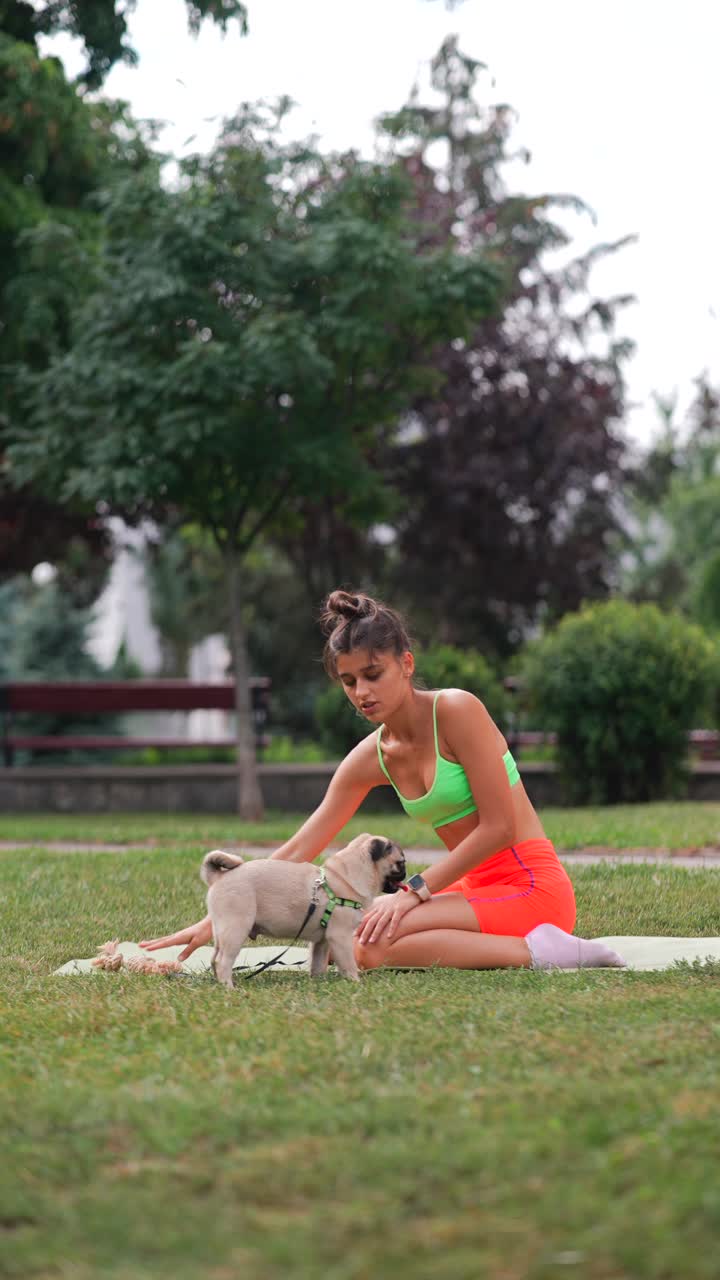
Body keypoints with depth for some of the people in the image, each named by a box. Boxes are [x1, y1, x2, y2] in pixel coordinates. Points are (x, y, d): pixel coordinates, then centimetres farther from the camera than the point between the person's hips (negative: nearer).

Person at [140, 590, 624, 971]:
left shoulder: (456, 710, -13)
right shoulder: (370, 759, 7)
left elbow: (498, 828, -15)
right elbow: (297, 851, 7)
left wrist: (416, 889, -18)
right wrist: (218, 918, 0)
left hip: (531, 887, -8)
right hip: (476, 887, 8)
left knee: (373, 942, -25)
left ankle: (536, 951, -19)